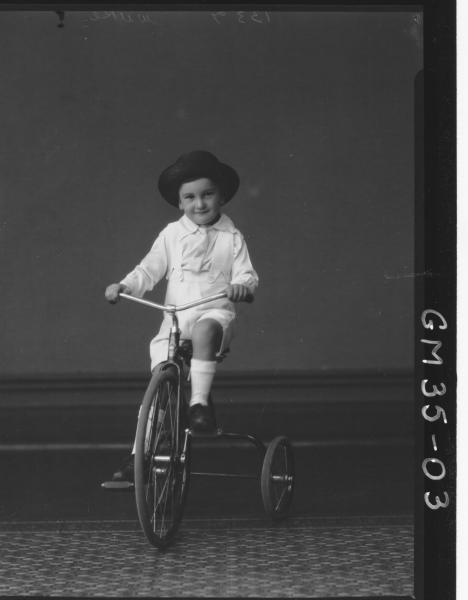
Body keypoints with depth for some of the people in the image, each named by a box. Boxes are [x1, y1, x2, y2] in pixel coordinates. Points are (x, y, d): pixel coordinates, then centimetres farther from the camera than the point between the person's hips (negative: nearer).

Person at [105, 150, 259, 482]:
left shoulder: (232, 238, 7)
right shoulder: (172, 234, 11)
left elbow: (246, 274, 2)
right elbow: (149, 270, 11)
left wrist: (242, 286, -22)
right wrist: (124, 285, -6)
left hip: (215, 314, -3)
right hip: (174, 319, 3)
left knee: (204, 330, -40)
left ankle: (200, 400, -33)